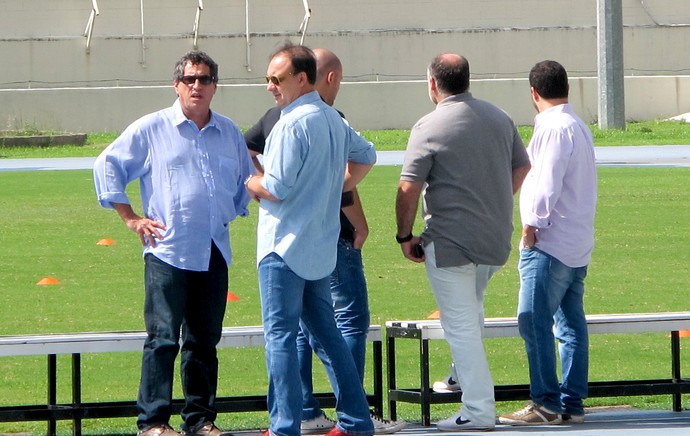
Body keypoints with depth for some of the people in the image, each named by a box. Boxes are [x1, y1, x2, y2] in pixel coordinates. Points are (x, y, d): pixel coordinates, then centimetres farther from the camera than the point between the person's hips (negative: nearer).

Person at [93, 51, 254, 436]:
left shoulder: (229, 133, 15)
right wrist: (132, 218, 3)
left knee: (205, 340, 7)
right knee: (163, 338, -8)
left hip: (215, 254, 4)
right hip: (168, 251, -4)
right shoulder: (151, 130, 2)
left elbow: (246, 179, 31)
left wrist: (237, 210, 18)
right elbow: (108, 166, 6)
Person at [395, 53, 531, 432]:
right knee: (472, 312, 27)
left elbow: (408, 188, -16)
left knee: (461, 326, -2)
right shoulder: (499, 118, 7)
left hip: (450, 242, -6)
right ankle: (464, 378, 34)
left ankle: (478, 411, -3)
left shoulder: (429, 127, -13)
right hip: (496, 241, 6)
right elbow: (522, 167, 17)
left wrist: (405, 236, -4)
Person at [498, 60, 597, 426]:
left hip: (550, 244, -10)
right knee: (571, 325, 9)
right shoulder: (578, 126, 17)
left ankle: (546, 403, -13)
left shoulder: (554, 127, -13)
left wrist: (531, 225, -10)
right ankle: (572, 403, 10)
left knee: (534, 322, -10)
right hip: (577, 245, 10)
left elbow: (547, 182, -18)